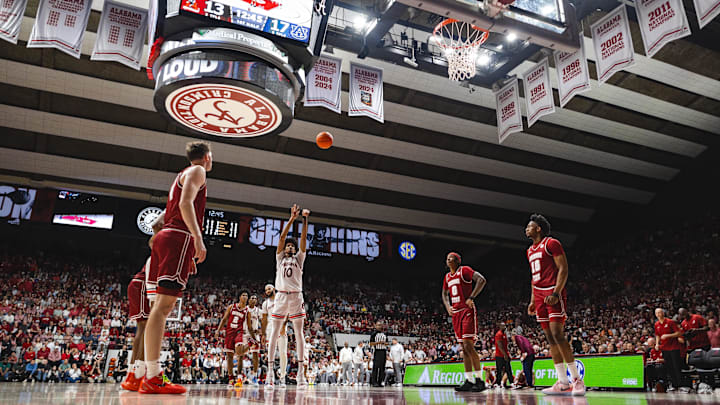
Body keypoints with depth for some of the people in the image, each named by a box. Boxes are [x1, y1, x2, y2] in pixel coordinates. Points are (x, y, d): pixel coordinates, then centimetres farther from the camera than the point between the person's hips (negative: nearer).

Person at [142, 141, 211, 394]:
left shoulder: (183, 175, 30)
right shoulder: (197, 171, 2)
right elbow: (186, 203, -16)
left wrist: (188, 255, 27)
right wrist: (198, 238, -23)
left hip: (166, 237, 10)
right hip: (179, 238, -10)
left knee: (162, 306, 7)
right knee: (164, 304, -15)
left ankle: (147, 374, 9)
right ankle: (152, 378, -18)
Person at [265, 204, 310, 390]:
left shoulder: (299, 258, 16)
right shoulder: (280, 257, 14)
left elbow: (303, 239, 5)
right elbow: (282, 237, 4)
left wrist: (305, 220, -3)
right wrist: (292, 218, -2)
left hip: (296, 296, 1)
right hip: (281, 296, -1)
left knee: (299, 333, -1)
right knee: (275, 333, -3)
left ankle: (301, 373, 1)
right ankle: (270, 371, -1)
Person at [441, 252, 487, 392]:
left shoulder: (465, 270, -5)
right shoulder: (447, 277, 17)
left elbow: (481, 280, -18)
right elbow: (445, 294, 29)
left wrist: (471, 298, -21)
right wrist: (448, 307, 11)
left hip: (467, 311, -7)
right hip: (456, 313, 8)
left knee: (469, 346, -13)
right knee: (464, 348, 7)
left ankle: (479, 380, -7)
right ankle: (469, 381, 10)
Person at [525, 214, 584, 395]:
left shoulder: (552, 243, -4)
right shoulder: (530, 250, 21)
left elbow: (563, 269, -11)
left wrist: (555, 293, -21)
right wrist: (533, 300, 18)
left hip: (554, 294, -8)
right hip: (540, 295, 8)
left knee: (557, 334, -16)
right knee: (550, 338, 4)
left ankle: (577, 379, -9)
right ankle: (563, 383, 6)